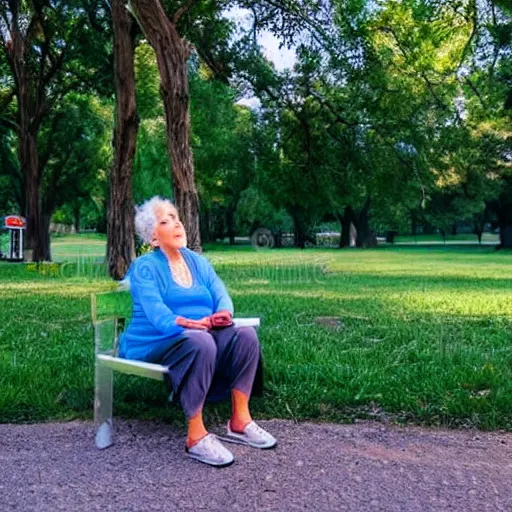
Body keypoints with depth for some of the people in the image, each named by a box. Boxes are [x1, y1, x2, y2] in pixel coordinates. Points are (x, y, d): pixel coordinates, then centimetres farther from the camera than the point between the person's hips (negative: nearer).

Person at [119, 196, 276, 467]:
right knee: (200, 342, -37)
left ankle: (239, 421, -15)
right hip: (156, 343, -6)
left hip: (202, 336, 6)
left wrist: (222, 315, -22)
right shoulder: (144, 267, -4)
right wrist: (184, 323, -37)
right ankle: (196, 437, -32)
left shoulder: (199, 262, 15)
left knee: (246, 335, -21)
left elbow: (221, 296, 2)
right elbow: (154, 309, -19)